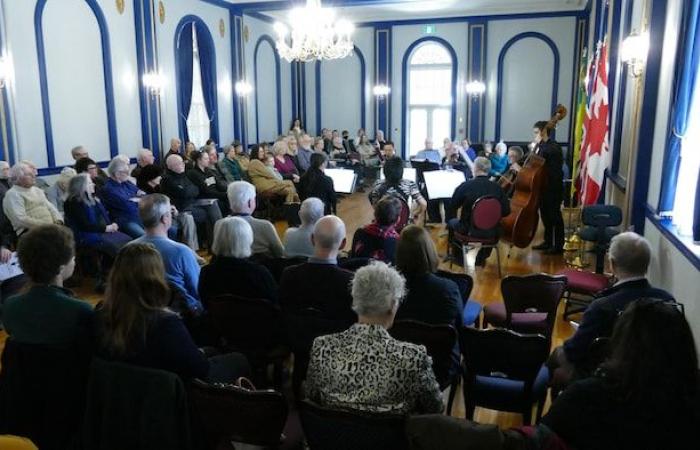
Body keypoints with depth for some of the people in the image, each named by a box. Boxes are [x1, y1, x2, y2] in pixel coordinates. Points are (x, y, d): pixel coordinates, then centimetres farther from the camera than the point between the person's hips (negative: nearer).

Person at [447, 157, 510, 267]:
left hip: (469, 231, -2)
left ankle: (459, 257, 41)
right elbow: (506, 211, -3)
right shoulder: (497, 187, -9)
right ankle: (482, 257, 44)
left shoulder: (465, 186, -15)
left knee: (452, 221, 28)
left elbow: (452, 208, -4)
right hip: (491, 233, 2)